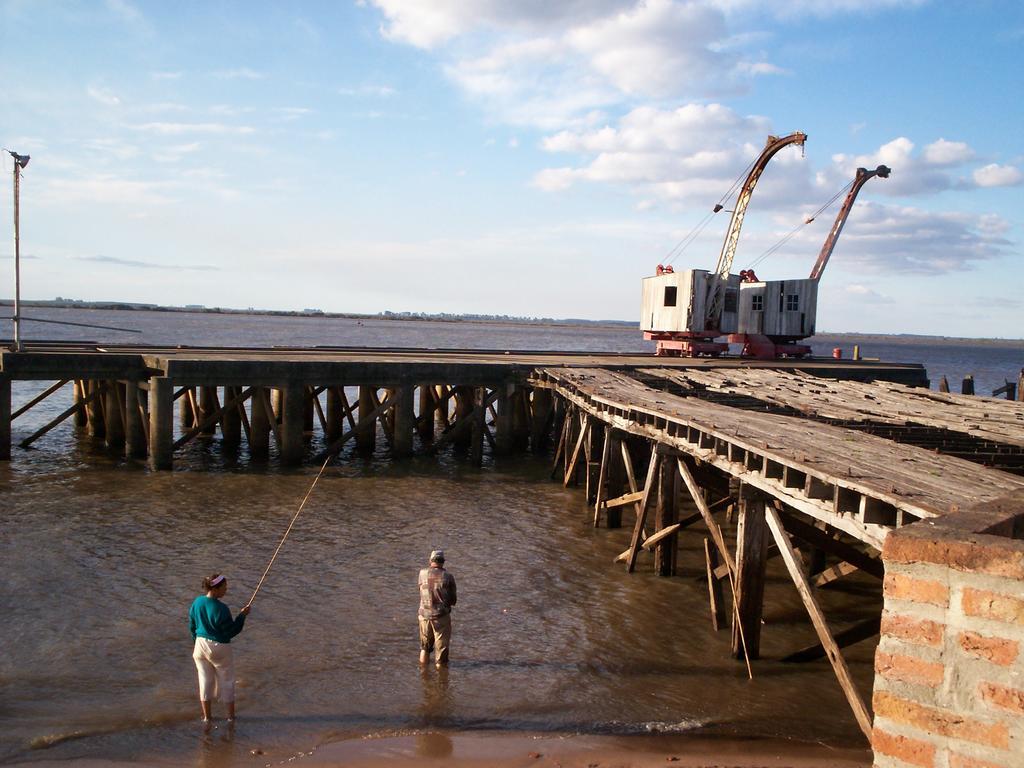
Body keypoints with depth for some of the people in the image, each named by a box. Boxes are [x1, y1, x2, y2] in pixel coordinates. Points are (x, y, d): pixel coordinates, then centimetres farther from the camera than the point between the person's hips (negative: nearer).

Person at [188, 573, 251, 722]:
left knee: (205, 680, 17)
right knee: (226, 681, 13)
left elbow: (192, 626, 7)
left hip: (201, 645, 5)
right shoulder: (221, 609, -25)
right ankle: (231, 716, 24)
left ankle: (206, 717, 26)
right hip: (219, 648, -5)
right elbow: (231, 632, -17)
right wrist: (242, 615, -9)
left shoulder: (197, 602, -5)